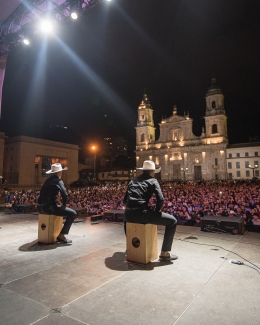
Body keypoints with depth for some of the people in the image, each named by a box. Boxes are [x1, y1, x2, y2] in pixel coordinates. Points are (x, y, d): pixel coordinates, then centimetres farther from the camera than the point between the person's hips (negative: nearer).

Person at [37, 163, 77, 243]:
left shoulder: (48, 180, 17)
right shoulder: (58, 181, -6)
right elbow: (65, 195, -18)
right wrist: (64, 206, -1)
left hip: (40, 207, 9)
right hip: (49, 207, -9)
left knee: (60, 210, 35)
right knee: (73, 213, -2)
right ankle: (61, 236, -2)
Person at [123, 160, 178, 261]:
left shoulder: (133, 181, 21)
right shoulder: (153, 181, 8)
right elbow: (160, 199, -5)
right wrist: (155, 212, 11)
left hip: (129, 214, 6)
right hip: (142, 213, -6)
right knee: (172, 221, 8)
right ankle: (164, 253, 9)